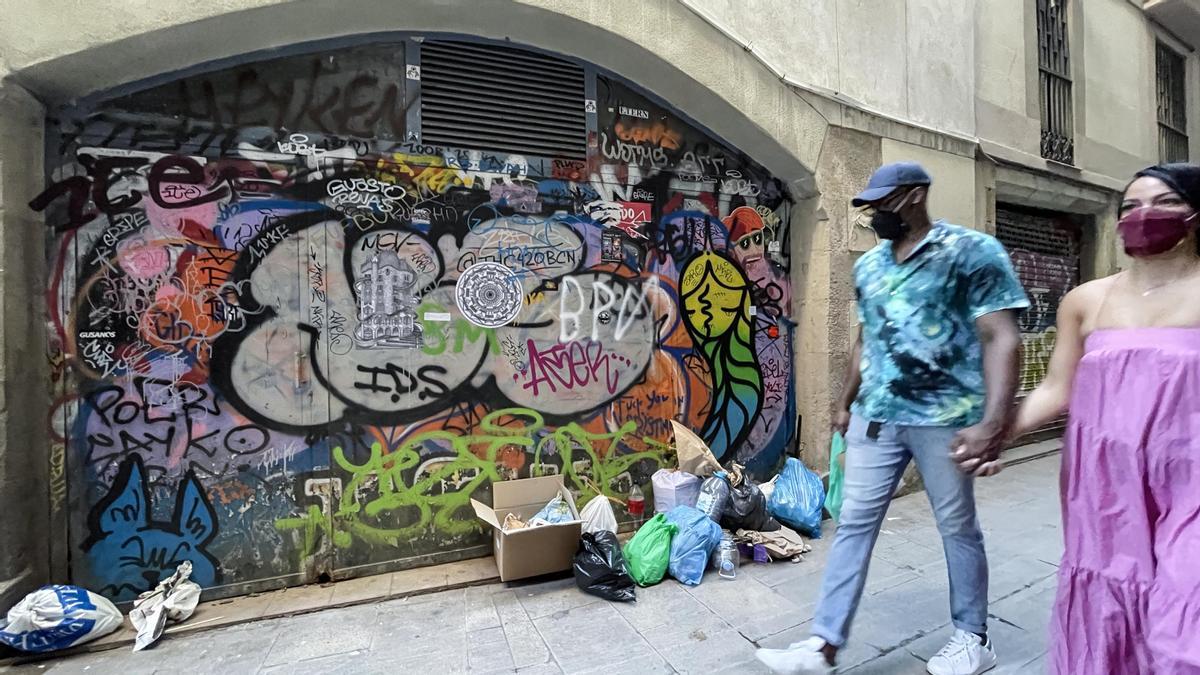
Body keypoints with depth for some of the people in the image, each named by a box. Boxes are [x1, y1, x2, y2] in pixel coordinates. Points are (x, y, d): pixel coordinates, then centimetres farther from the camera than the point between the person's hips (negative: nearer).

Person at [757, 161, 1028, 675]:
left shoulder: (972, 252, -6)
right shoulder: (868, 266, 12)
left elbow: (1001, 339, -14)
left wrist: (993, 421, -25)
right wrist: (845, 403, 19)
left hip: (945, 419, -5)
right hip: (875, 417, 5)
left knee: (958, 528, 13)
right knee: (854, 524, 5)